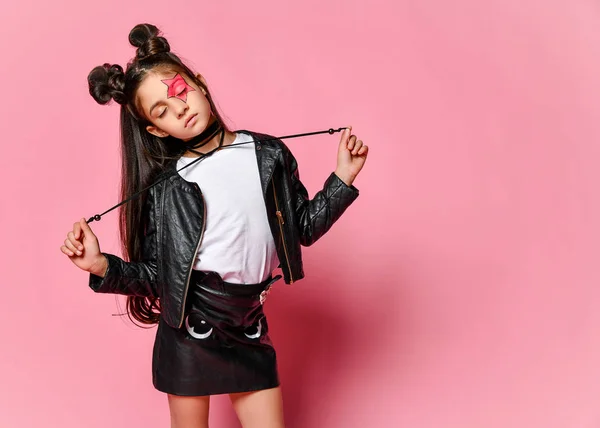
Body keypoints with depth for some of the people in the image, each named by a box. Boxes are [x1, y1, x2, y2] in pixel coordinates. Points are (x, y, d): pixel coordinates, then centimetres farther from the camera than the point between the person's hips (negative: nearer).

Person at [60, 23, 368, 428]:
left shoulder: (269, 154, 2)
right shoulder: (164, 188, -5)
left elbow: (304, 228, 9)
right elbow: (155, 275, -4)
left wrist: (343, 177, 3)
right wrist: (102, 267, -18)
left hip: (249, 326, 2)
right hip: (189, 329, -2)